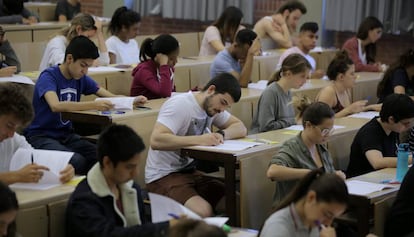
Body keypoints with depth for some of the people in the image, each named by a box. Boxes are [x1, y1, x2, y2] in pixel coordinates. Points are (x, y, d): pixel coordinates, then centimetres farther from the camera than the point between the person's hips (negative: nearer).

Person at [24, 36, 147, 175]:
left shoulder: (81, 78, 7)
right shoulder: (48, 76, -14)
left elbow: (109, 96, 11)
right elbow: (55, 105, -33)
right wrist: (93, 105, -41)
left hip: (66, 135, 7)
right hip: (40, 136, -7)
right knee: (76, 161, -33)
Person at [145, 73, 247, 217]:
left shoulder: (212, 105, 7)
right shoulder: (180, 105, -19)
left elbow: (241, 128, 9)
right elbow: (156, 140, -30)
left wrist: (222, 134, -14)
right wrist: (199, 140, -33)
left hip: (190, 172, 8)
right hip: (163, 176, -8)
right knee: (203, 211, -31)